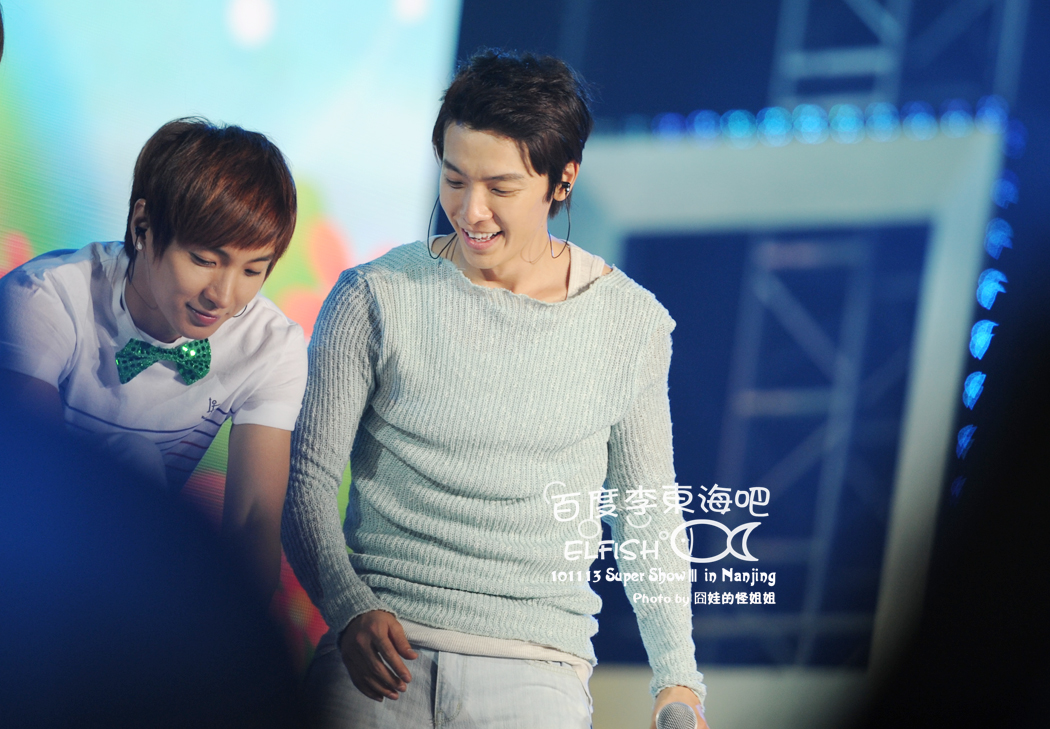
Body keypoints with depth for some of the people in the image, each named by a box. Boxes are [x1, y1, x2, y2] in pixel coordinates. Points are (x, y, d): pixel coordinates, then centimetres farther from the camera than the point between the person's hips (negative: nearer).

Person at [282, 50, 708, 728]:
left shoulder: (633, 326, 7)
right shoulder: (376, 297, 2)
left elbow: (646, 513, 17)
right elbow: (308, 477, 3)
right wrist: (351, 609, -13)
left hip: (536, 664, 0)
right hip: (380, 644, 0)